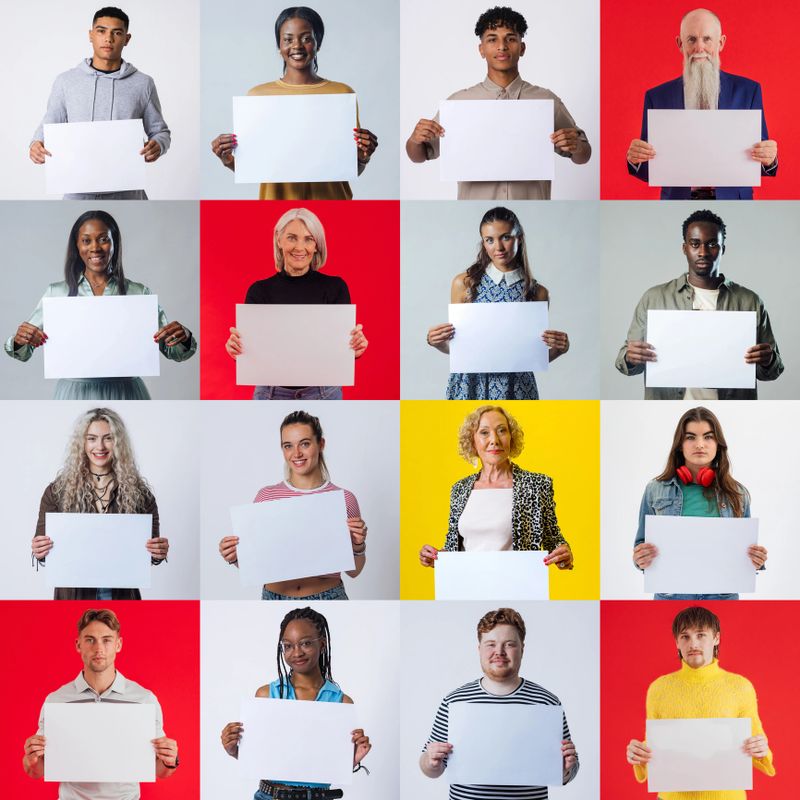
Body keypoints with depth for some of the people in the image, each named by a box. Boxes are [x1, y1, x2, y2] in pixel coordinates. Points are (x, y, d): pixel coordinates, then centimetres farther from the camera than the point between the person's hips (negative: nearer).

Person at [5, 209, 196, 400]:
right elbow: (22, 354, 6)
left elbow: (174, 352, 1)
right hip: (76, 392, 1)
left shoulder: (138, 293, 0)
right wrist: (19, 340, -18)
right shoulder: (56, 293, 2)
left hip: (125, 394, 0)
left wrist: (184, 338, -22)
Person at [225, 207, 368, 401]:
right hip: (272, 395, 1)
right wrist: (236, 348, -27)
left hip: (322, 394, 0)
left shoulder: (335, 287, -2)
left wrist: (355, 350, -29)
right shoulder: (259, 291, 0)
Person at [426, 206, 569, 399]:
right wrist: (438, 342, -13)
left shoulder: (538, 293, 0)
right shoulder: (464, 283, -1)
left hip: (515, 389, 0)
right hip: (471, 385, 0)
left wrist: (558, 350, -12)